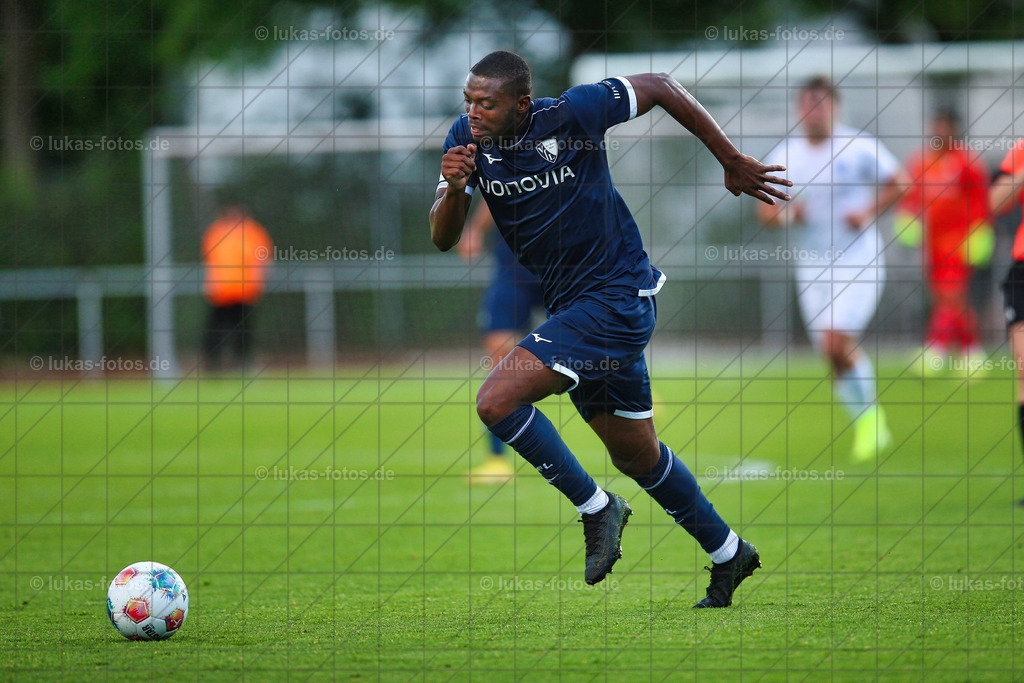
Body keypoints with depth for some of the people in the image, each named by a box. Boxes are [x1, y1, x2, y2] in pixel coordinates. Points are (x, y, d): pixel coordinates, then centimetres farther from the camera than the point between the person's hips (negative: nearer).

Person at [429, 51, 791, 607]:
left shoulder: (573, 114, -19)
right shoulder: (467, 139, -3)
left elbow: (660, 88, -6)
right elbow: (442, 238, -4)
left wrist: (732, 163, 1)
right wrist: (454, 188, -26)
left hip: (616, 300, -8)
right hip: (573, 307, 8)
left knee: (497, 401, -20)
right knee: (637, 457, 18)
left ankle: (597, 508, -5)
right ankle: (727, 554, 35)